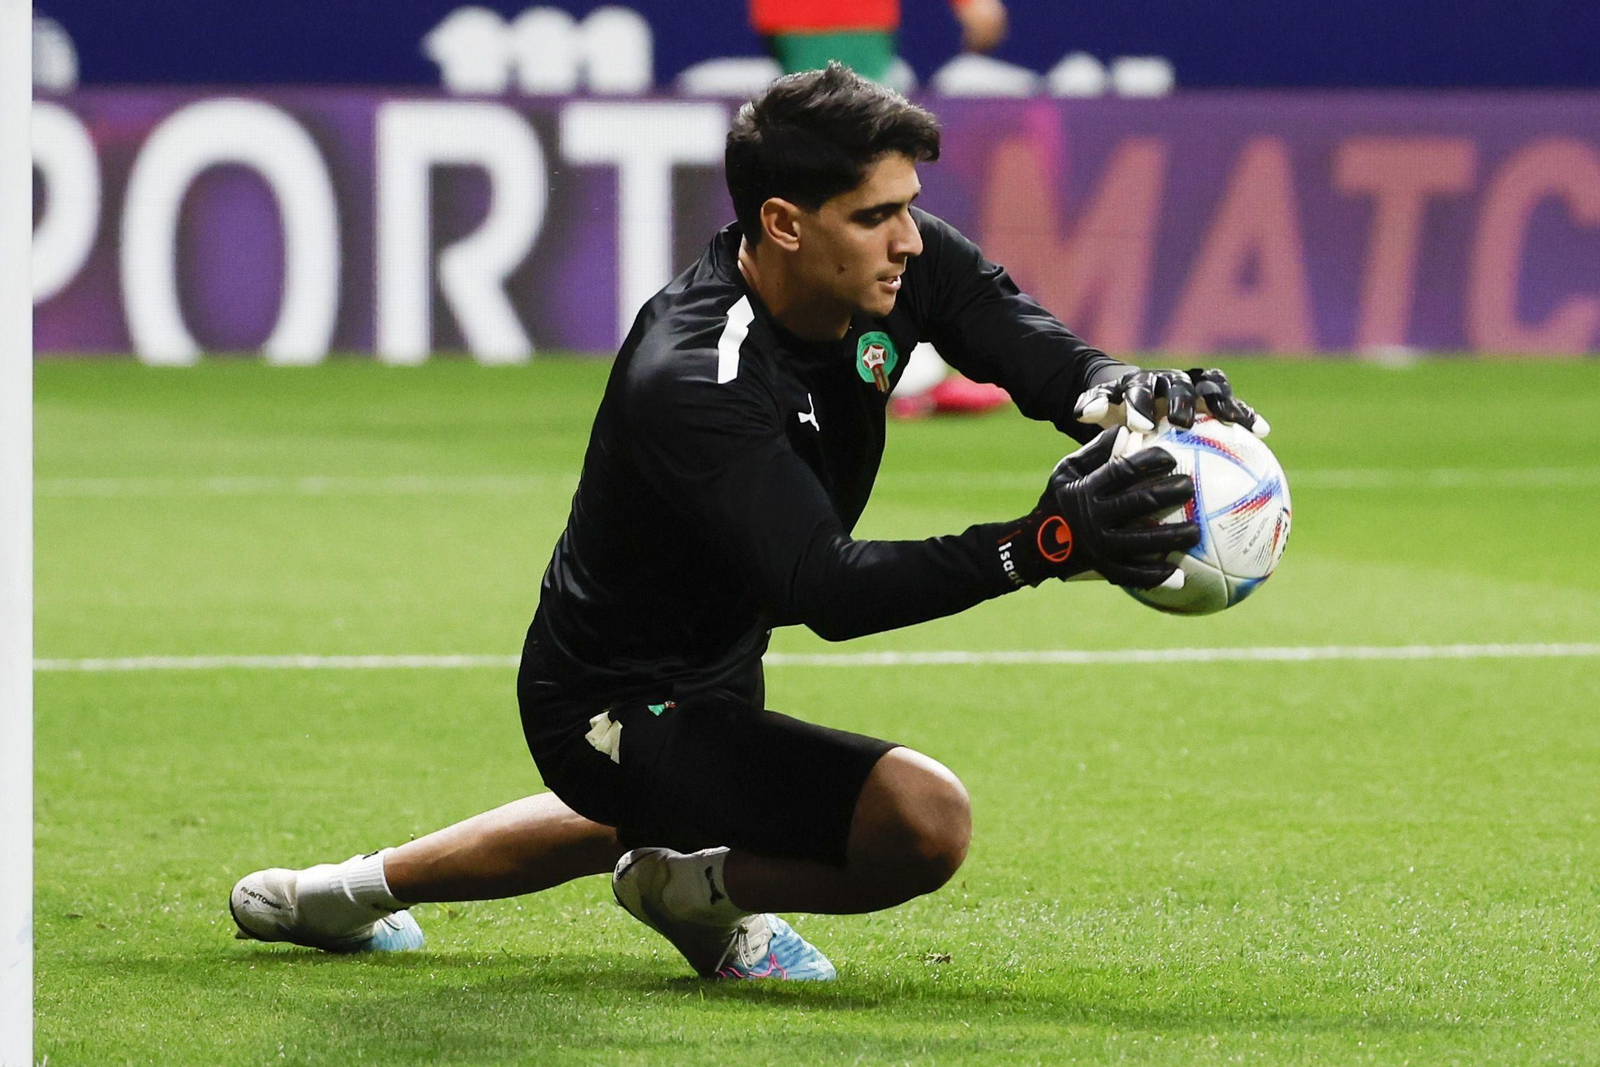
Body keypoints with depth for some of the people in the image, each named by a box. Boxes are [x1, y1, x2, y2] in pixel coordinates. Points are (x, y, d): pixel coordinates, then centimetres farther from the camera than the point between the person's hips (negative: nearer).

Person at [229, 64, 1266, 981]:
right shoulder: (690, 383, -36)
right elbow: (829, 589, -42)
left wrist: (1122, 393, -41)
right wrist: (1043, 544, -53)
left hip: (714, 669, 10)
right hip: (624, 712, -10)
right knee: (923, 821, -27)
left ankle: (349, 889, 53)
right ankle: (701, 888, 1)